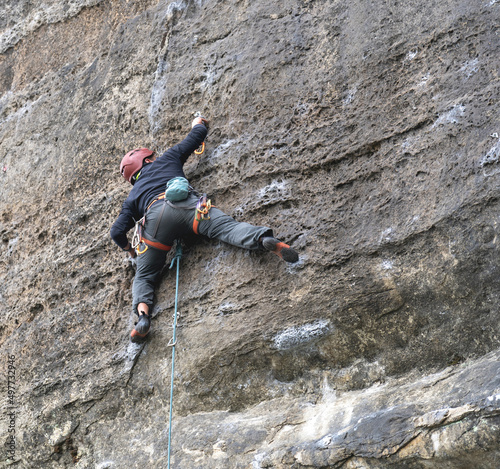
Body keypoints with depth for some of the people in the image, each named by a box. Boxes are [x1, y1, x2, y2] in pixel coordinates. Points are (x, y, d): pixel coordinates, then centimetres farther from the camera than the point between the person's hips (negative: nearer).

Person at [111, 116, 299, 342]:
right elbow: (199, 134, 41)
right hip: (186, 204, -1)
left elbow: (117, 232, 23)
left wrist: (131, 250, 42)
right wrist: (199, 123, 65)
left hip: (155, 214, 1)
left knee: (144, 277, 10)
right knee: (228, 227, -18)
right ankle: (267, 240, -49)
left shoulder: (132, 198, 35)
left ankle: (143, 313, -19)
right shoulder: (165, 160, 36)